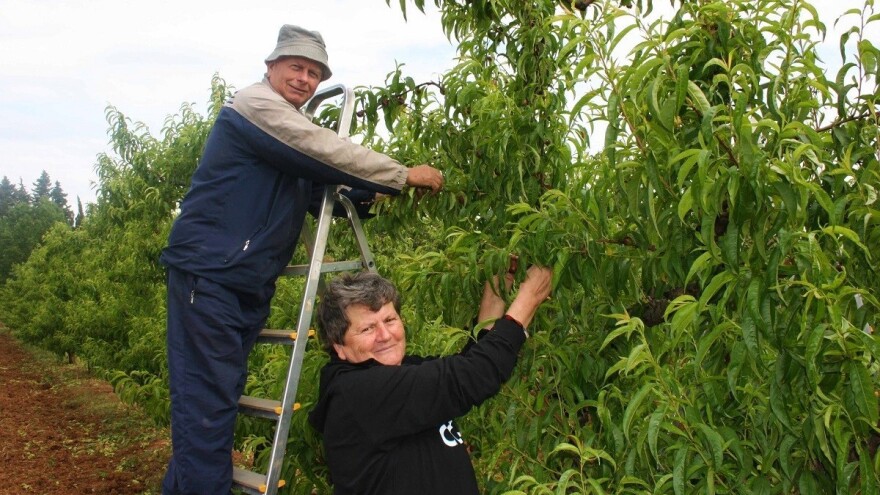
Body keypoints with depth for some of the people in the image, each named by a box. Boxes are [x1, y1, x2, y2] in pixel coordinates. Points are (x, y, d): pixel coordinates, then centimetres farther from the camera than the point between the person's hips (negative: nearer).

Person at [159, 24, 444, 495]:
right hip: (208, 271, -9)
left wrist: (369, 195, 3)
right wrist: (405, 176, -8)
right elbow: (332, 153, -16)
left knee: (217, 398, 13)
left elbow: (325, 198, 21)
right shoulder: (254, 104, -9)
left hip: (250, 283, 9)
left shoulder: (296, 142, 19)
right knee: (207, 402, -8)